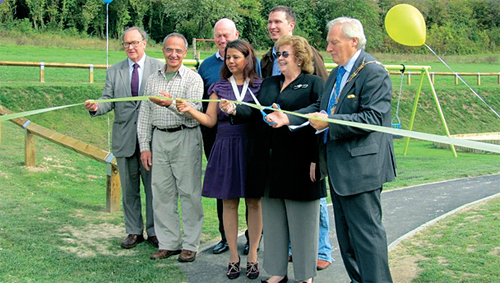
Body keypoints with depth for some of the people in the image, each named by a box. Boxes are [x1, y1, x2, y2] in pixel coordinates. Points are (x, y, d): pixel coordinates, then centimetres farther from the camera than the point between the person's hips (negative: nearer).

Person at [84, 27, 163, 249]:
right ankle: (134, 231, 23)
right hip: (124, 138, 3)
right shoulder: (114, 71, 10)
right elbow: (108, 100, 4)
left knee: (154, 187, 4)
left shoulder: (159, 68, 2)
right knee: (129, 188, 11)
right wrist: (96, 107, -17)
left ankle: (154, 231, 16)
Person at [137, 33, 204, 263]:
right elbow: (144, 114, 15)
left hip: (185, 138, -4)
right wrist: (144, 146, 8)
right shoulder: (153, 79, 14)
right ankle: (168, 243, 14)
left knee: (189, 192, -3)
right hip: (159, 139, 4)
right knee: (162, 193, 5)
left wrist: (171, 103, -30)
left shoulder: (193, 79, 0)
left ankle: (190, 244, 6)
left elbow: (194, 111, -13)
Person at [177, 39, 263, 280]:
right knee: (229, 203, 4)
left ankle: (252, 255, 13)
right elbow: (210, 120, 6)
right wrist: (190, 110, -9)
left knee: (254, 202, 2)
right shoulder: (220, 88, 10)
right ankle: (233, 255, 15)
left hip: (253, 148, -1)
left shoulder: (260, 87, 5)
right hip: (226, 149, 2)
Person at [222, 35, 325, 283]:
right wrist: (235, 110, -11)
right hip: (270, 165, 6)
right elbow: (255, 111, 9)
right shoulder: (268, 83, 17)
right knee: (273, 219, 13)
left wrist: (316, 160, -17)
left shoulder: (314, 84, -3)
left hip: (299, 165, -6)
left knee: (301, 221, 3)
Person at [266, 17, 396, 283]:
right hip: (339, 166, 10)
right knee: (345, 231, 17)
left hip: (361, 165, -10)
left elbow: (373, 118, -22)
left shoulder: (374, 72, -14)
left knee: (366, 231, -5)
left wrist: (329, 121, -23)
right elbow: (320, 107, 14)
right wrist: (288, 118, 0)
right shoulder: (337, 73, 15)